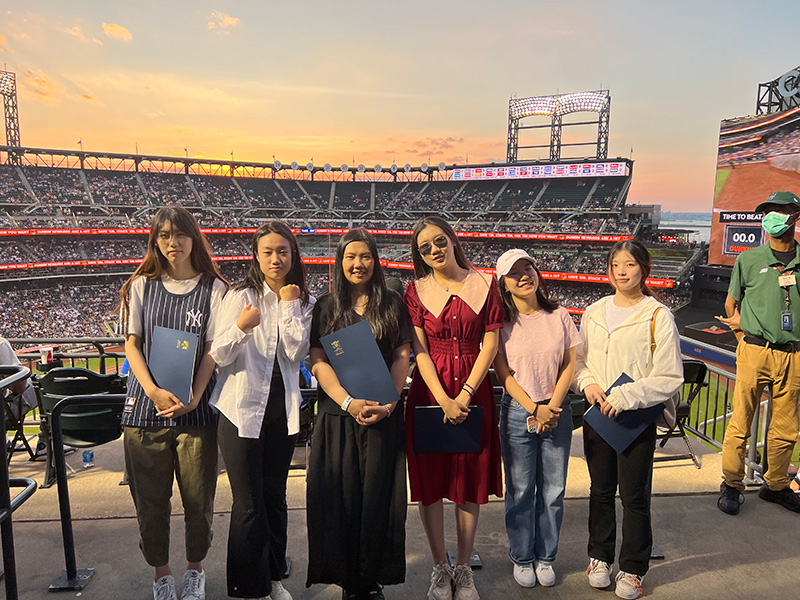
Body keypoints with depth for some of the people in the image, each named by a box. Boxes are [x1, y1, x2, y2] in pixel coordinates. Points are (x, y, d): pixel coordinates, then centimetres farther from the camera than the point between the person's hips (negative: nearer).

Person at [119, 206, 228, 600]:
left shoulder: (213, 288, 1)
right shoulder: (142, 286, 6)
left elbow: (212, 348, -2)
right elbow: (131, 344, 3)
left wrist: (193, 397, -14)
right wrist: (153, 391, -12)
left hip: (196, 407, -1)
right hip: (146, 405, 2)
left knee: (198, 496, 7)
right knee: (150, 497, 9)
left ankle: (195, 567, 31)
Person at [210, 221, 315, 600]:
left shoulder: (303, 302, 5)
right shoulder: (240, 296, -5)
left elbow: (296, 352, -8)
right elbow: (219, 356, -11)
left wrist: (289, 306, -12)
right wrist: (240, 328, -29)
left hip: (282, 410, 4)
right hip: (241, 409, -3)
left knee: (275, 496, 16)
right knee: (248, 505, 0)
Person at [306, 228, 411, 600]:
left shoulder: (392, 304, 7)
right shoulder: (325, 308, 7)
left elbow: (402, 356, 2)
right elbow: (318, 362, -1)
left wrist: (389, 403, -12)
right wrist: (349, 402, -14)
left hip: (384, 414, 0)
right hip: (337, 414, 0)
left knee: (378, 494, 4)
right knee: (341, 495, 4)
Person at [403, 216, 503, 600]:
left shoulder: (484, 285, 2)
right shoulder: (416, 291, 2)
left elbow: (490, 344, -2)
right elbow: (420, 350, -4)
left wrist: (464, 395, -11)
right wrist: (443, 400, -14)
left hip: (474, 389, 1)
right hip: (429, 391, 0)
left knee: (470, 480, 7)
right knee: (430, 479, 5)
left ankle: (464, 568, 23)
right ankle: (440, 567, 22)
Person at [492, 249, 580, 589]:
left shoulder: (559, 317, 2)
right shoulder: (502, 323, -4)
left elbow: (570, 365, 1)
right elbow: (504, 374, -6)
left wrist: (552, 408, -8)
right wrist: (534, 409, -12)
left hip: (557, 412, 2)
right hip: (518, 414, -2)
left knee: (553, 490, 10)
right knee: (520, 491, 7)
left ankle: (546, 557, 29)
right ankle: (522, 558, 27)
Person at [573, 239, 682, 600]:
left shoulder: (658, 316, -8)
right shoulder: (594, 312, 6)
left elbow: (669, 378, -11)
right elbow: (578, 359, 14)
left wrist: (625, 396, -19)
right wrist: (588, 383, -6)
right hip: (597, 415, 4)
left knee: (634, 496, 6)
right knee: (601, 490, 16)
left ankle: (633, 569, 25)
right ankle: (600, 556, 34)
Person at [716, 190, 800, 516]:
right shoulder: (749, 260, 2)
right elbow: (731, 300, 13)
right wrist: (743, 333, 8)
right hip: (755, 352, -2)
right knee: (741, 422, 0)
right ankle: (732, 485, 13)